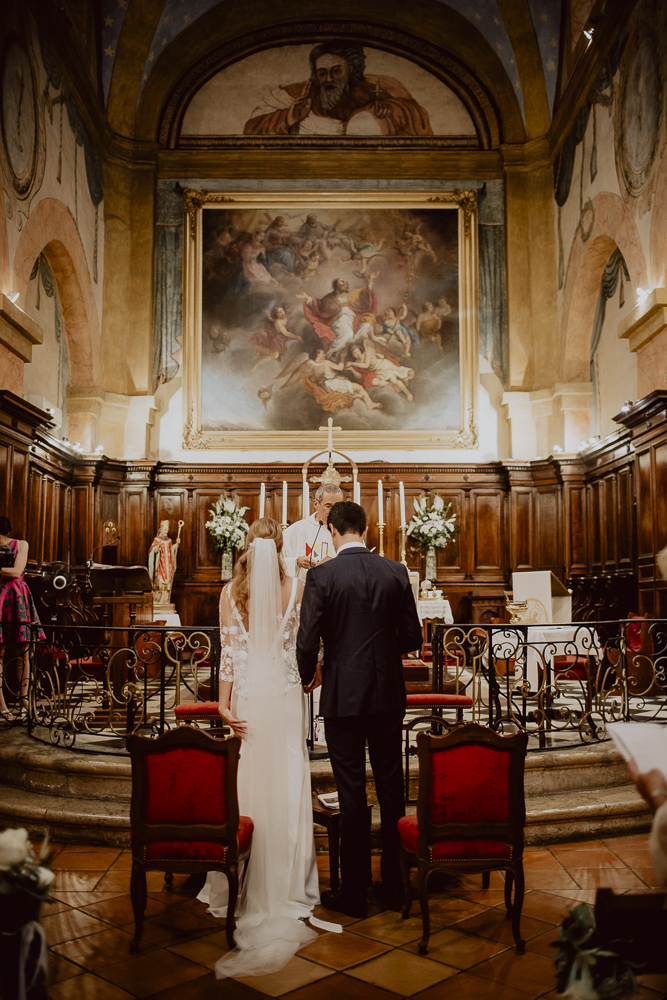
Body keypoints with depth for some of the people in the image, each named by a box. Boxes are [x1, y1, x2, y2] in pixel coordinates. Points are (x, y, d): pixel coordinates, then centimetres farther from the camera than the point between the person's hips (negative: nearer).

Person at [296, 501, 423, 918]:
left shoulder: (322, 575, -10)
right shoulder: (396, 572, -1)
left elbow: (307, 641, -12)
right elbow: (413, 637, 3)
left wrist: (309, 674, 9)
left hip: (343, 696, -3)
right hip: (388, 695, 3)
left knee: (352, 794, 5)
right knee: (391, 789, 13)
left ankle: (354, 893, 15)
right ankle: (394, 887, 24)